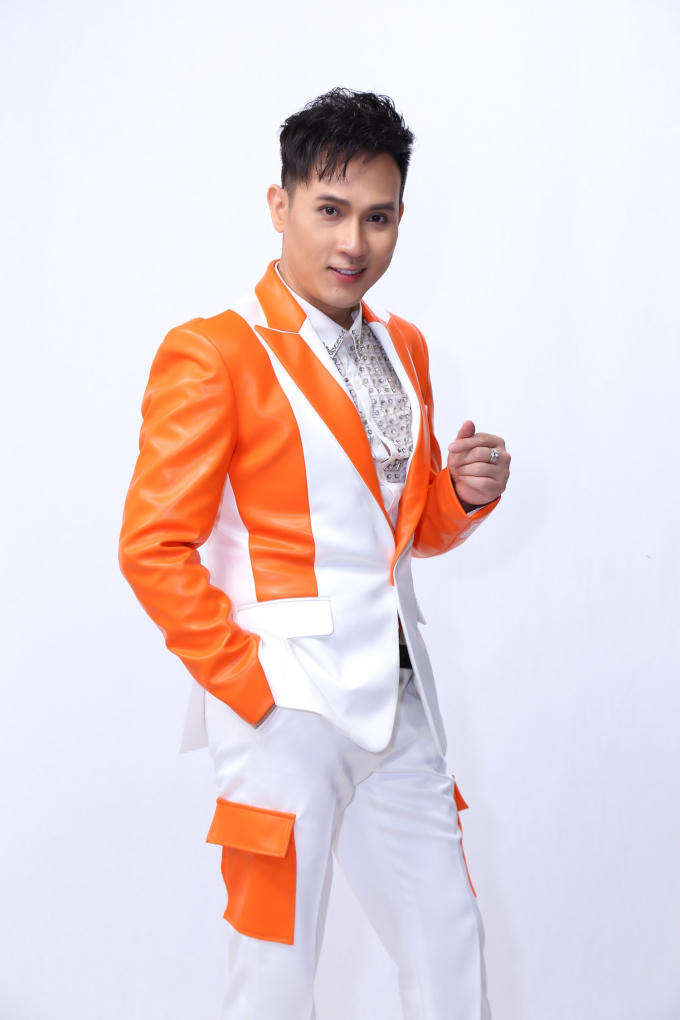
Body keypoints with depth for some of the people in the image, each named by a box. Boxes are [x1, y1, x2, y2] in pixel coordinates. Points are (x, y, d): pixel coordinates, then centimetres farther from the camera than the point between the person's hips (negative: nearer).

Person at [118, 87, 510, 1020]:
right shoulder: (212, 353, -9)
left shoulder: (403, 348, 13)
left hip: (400, 702, 7)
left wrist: (467, 492, 0)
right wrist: (248, 682, -15)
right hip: (288, 708, -6)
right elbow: (153, 548, -13)